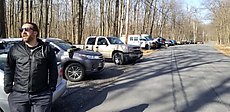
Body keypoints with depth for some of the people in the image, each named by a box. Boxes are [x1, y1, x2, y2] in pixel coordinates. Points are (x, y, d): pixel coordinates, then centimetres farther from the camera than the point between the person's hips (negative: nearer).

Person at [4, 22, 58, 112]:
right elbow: (8, 70, 10)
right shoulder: (14, 49, 6)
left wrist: (52, 87, 2)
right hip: (18, 95, 2)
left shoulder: (46, 49, 1)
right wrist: (8, 88, 5)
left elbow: (53, 70, 5)